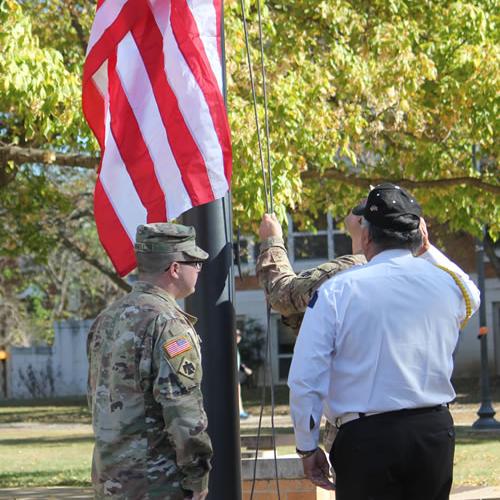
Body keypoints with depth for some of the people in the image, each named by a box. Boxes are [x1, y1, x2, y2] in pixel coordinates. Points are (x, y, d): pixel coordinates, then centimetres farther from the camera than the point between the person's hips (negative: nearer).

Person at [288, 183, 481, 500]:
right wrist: (427, 251, 24)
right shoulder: (447, 282, 3)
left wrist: (308, 449, 3)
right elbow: (471, 300, 30)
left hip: (366, 438, -3)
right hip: (436, 430, 4)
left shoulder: (336, 292, -7)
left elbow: (305, 379, -8)